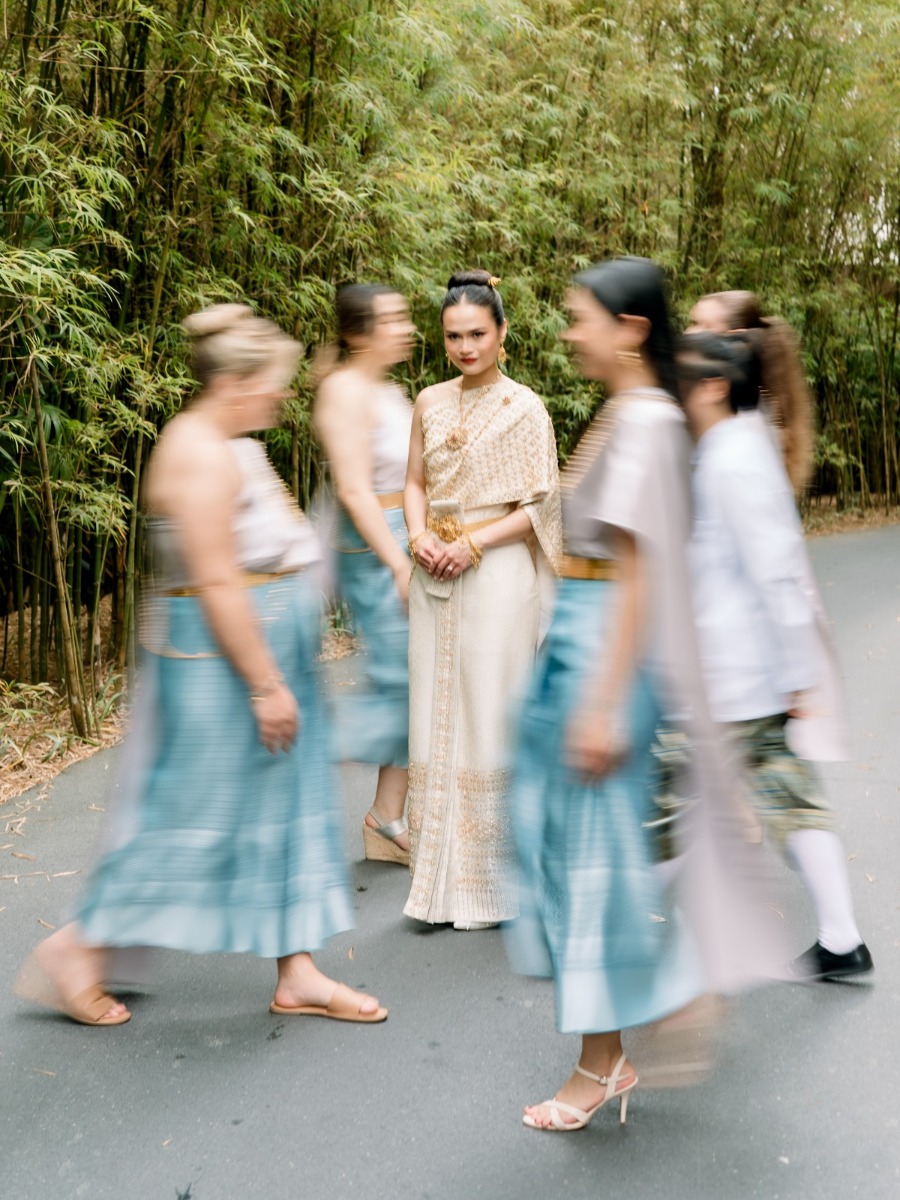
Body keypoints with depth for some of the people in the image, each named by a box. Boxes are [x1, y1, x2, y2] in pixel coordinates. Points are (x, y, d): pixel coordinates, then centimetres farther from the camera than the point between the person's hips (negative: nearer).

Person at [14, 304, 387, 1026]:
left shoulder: (231, 446, 13)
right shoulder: (202, 456, -19)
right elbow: (216, 583, -24)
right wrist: (266, 683, -21)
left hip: (269, 649, 10)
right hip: (223, 658, -10)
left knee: (285, 807, 12)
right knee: (196, 812, 0)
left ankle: (298, 974, 21)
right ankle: (79, 947, 17)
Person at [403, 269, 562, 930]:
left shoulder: (524, 408, -4)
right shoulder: (430, 403, 11)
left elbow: (540, 504, -6)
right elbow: (416, 483, 14)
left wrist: (472, 542, -15)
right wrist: (421, 537, -5)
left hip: (497, 573, -5)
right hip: (434, 576, 5)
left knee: (489, 718, -2)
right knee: (435, 716, 7)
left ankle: (491, 882, 11)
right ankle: (439, 875, 18)